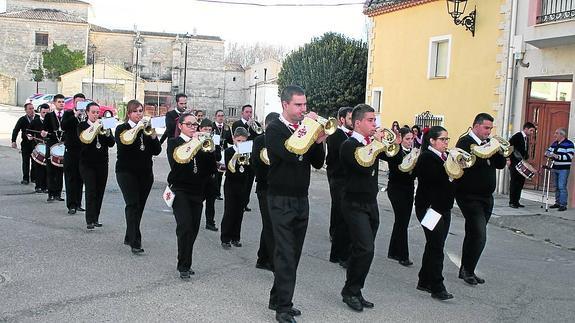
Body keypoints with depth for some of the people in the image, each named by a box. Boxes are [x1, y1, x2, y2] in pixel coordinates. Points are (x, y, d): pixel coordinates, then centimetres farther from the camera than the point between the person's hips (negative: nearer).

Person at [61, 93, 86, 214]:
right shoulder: (68, 114, 4)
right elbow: (63, 126, -15)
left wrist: (85, 117, -14)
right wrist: (75, 116, -18)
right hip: (71, 151, -2)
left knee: (80, 179, 8)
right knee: (71, 178, -3)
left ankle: (78, 204, 16)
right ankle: (71, 205, -2)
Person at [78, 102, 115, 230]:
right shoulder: (82, 126, 1)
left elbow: (111, 143, -1)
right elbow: (83, 141, -18)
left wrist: (107, 133, -19)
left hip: (102, 164, 4)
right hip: (87, 164, -3)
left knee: (100, 192, 6)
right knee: (91, 191, -11)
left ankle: (95, 218, 18)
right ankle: (90, 221, -11)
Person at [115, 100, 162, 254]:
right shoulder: (122, 129, 0)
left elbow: (157, 151, 1)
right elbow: (123, 145, -20)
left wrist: (153, 136, -14)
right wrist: (136, 131, -25)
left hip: (145, 173, 4)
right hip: (127, 172, -4)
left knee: (139, 206, 8)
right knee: (133, 205, -14)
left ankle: (129, 237, 23)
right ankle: (135, 242, -15)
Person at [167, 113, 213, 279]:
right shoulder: (174, 142, 2)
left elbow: (210, 167, 6)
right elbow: (177, 163, -18)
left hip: (197, 191, 4)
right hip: (180, 190, -4)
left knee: (193, 229, 4)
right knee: (185, 227, -15)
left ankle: (186, 264, 18)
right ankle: (184, 266, -6)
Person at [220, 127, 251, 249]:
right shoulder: (229, 151, -4)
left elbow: (250, 170, -2)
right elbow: (229, 169, -16)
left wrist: (247, 161, -18)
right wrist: (235, 157, -27)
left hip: (243, 185, 3)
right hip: (231, 185, -3)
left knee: (239, 212, 7)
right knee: (229, 212, -4)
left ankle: (235, 238, 17)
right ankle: (225, 239, 3)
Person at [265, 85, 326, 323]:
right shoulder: (275, 129, -7)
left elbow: (317, 163, 8)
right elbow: (290, 153, -25)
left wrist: (318, 142, -9)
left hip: (301, 199, 6)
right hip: (282, 200, -6)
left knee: (293, 254, 11)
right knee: (286, 255, -7)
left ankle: (277, 299, 23)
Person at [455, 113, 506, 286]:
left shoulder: (488, 142, 13)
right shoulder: (465, 142, -9)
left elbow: (501, 164, 8)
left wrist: (499, 150, -9)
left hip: (486, 197, 8)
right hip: (469, 197, -8)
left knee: (473, 234, 15)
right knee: (479, 236, -13)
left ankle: (465, 270, 25)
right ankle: (468, 271, 0)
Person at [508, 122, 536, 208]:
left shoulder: (527, 138, 14)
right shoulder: (517, 136, -10)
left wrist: (526, 159, 7)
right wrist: (509, 159, -20)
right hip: (515, 163, -8)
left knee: (521, 182, 6)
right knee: (514, 182, -4)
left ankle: (516, 201, 12)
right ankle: (512, 202, 1)